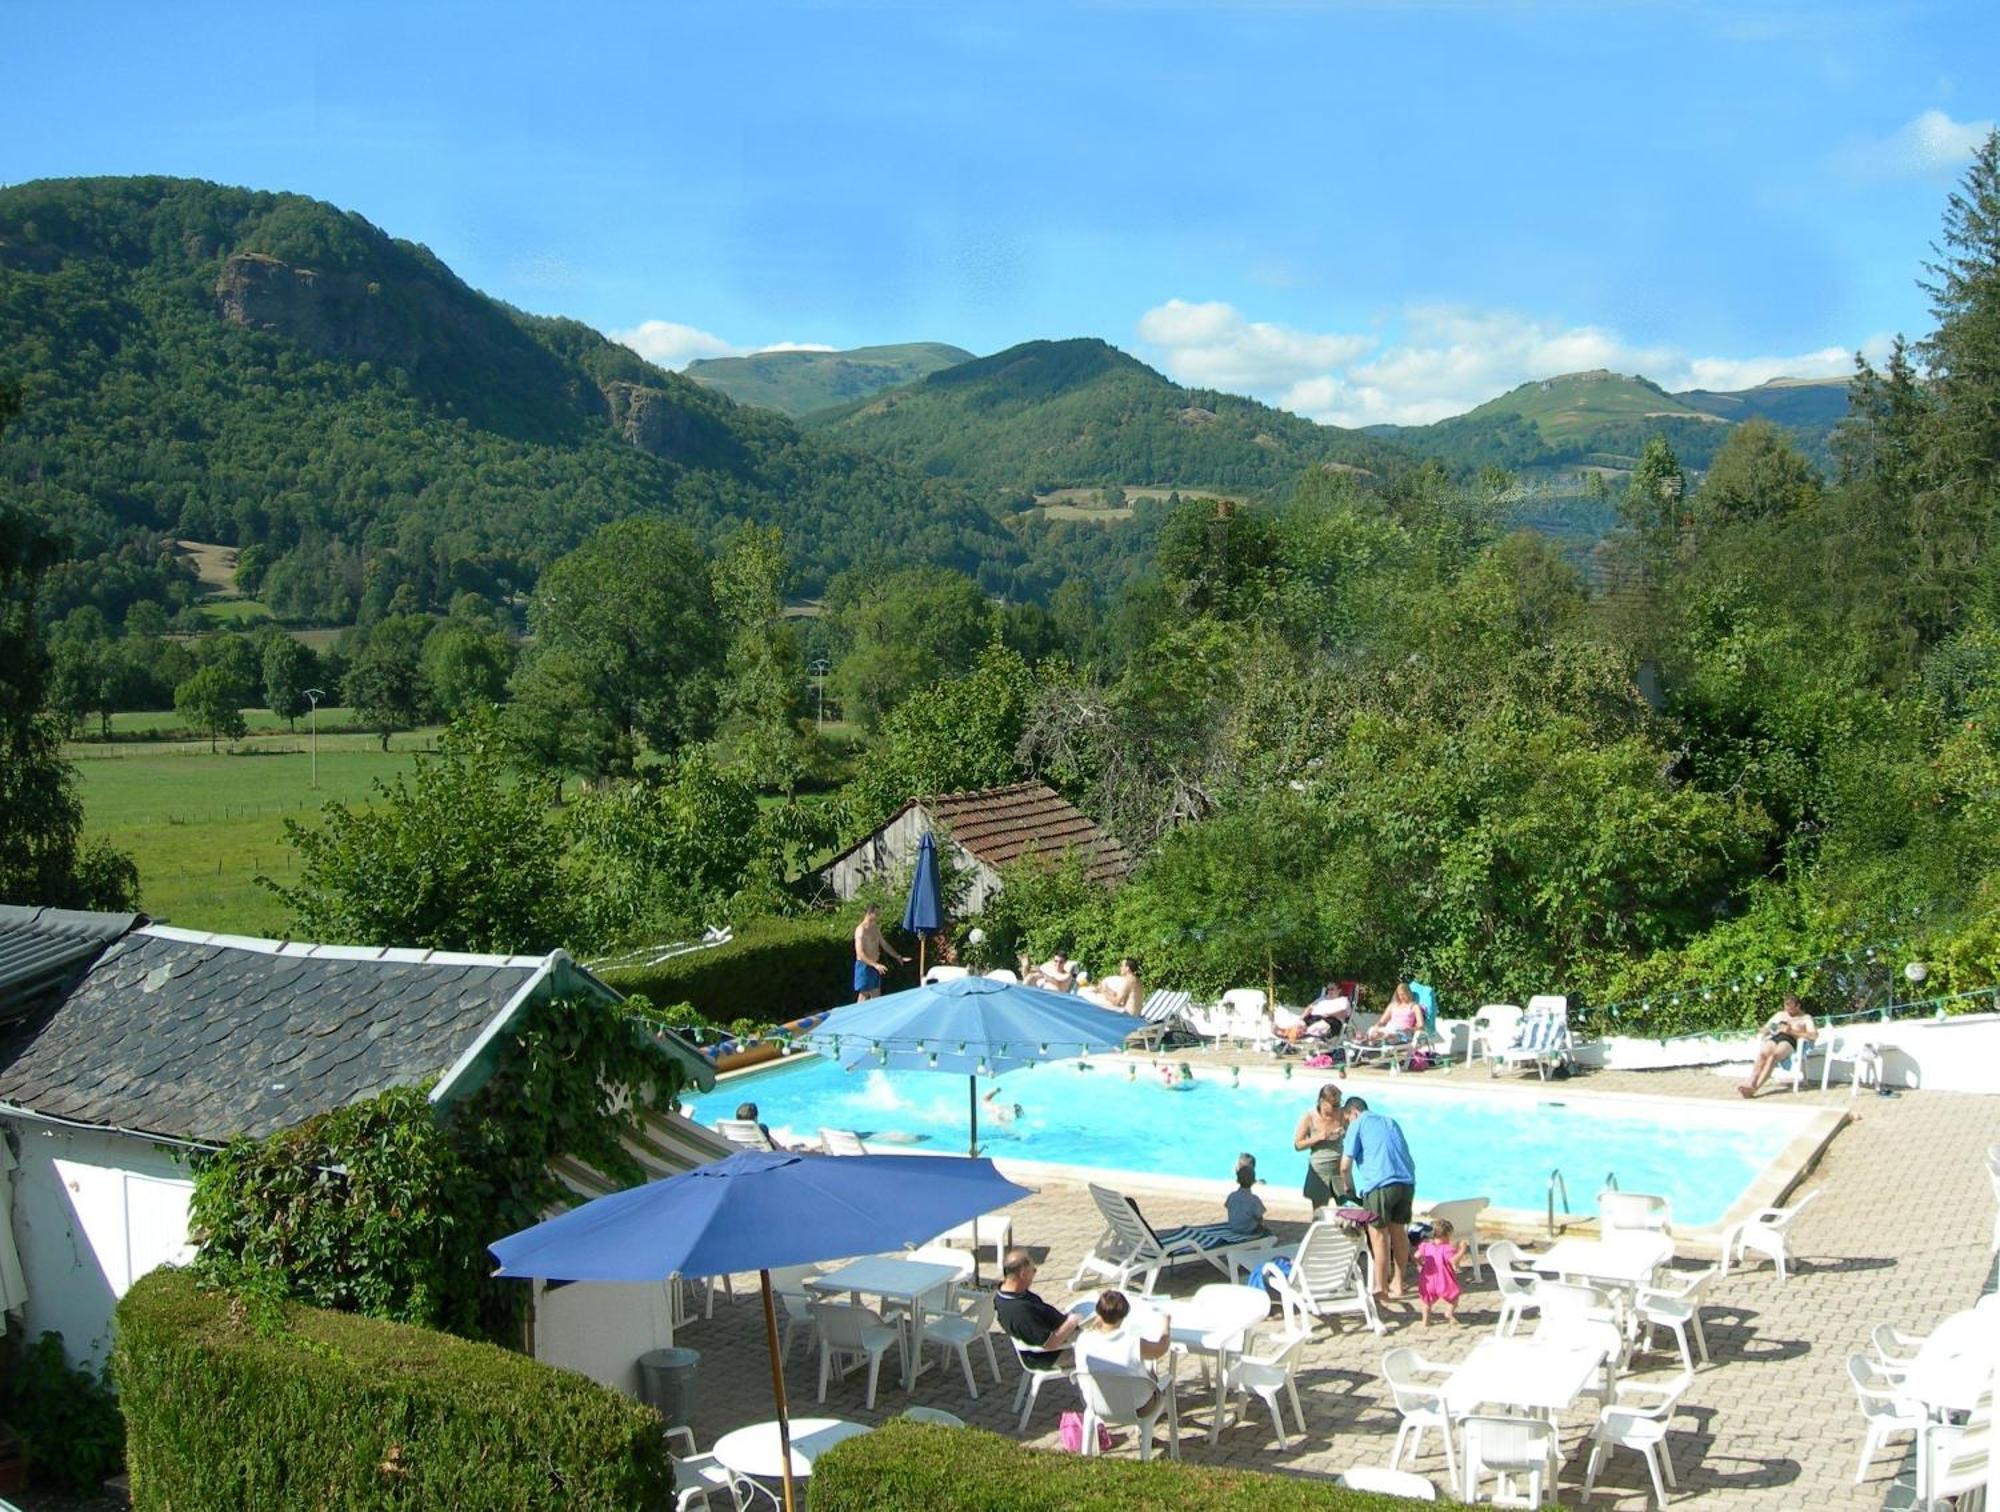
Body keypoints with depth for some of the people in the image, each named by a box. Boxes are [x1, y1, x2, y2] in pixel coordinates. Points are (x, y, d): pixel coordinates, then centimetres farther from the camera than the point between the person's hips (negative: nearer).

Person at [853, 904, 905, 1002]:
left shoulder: (876, 928, 10)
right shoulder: (861, 929, -18)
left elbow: (884, 944, 23)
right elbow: (860, 953, -24)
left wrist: (898, 957, 21)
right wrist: (875, 965, -32)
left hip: (874, 966, 9)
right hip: (864, 966, -9)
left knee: (876, 997, 9)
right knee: (864, 996, -5)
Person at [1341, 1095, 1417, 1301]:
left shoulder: (1358, 1125, 6)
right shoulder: (1390, 1121, 24)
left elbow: (1345, 1165, 1)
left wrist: (1347, 1185, 18)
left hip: (1380, 1184, -6)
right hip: (1407, 1181, 6)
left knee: (1379, 1235, 3)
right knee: (1399, 1232, 16)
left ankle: (1381, 1288, 6)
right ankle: (1397, 1284, 23)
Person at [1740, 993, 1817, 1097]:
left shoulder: (1806, 1018, 18)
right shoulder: (1779, 1015, 33)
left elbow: (1814, 1035, 1)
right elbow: (1764, 1030, 30)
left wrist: (1791, 1032, -7)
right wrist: (1769, 1029, 4)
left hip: (1790, 1041, -4)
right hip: (1774, 1038, 4)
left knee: (1773, 1056, -37)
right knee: (1762, 1054, -33)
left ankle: (1755, 1087, -51)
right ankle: (1750, 1083, -52)